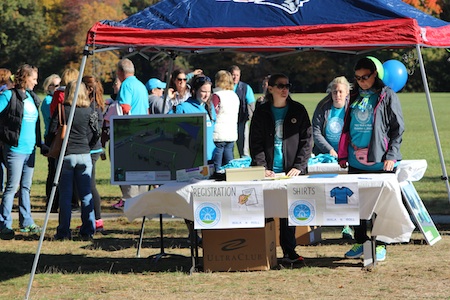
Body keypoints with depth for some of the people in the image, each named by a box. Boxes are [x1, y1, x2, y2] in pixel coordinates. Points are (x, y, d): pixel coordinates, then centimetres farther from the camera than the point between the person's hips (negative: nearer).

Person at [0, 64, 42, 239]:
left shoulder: (32, 97, 15)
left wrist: (40, 143, 22)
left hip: (30, 149, 7)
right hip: (15, 149, -7)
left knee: (26, 186, 12)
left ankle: (26, 223, 18)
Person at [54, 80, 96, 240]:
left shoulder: (62, 109, -5)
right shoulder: (88, 110, 0)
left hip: (65, 155, -1)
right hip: (84, 154, 1)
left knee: (65, 195, 3)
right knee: (86, 195, 6)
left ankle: (63, 232, 3)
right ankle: (88, 231, 6)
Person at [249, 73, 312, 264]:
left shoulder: (298, 111, 7)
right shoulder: (261, 113, 7)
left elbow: (306, 140, 4)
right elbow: (255, 143, 4)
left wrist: (298, 166, -7)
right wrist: (262, 167, -9)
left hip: (292, 171, 0)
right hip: (269, 172, 0)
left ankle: (289, 251, 4)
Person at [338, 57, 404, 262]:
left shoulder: (387, 96, -3)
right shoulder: (355, 97, 12)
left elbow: (398, 128, -4)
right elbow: (347, 128, 19)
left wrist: (391, 155, -11)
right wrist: (342, 155, 13)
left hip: (380, 162, -5)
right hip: (356, 162, 5)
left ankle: (380, 245, 10)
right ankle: (360, 243, 18)